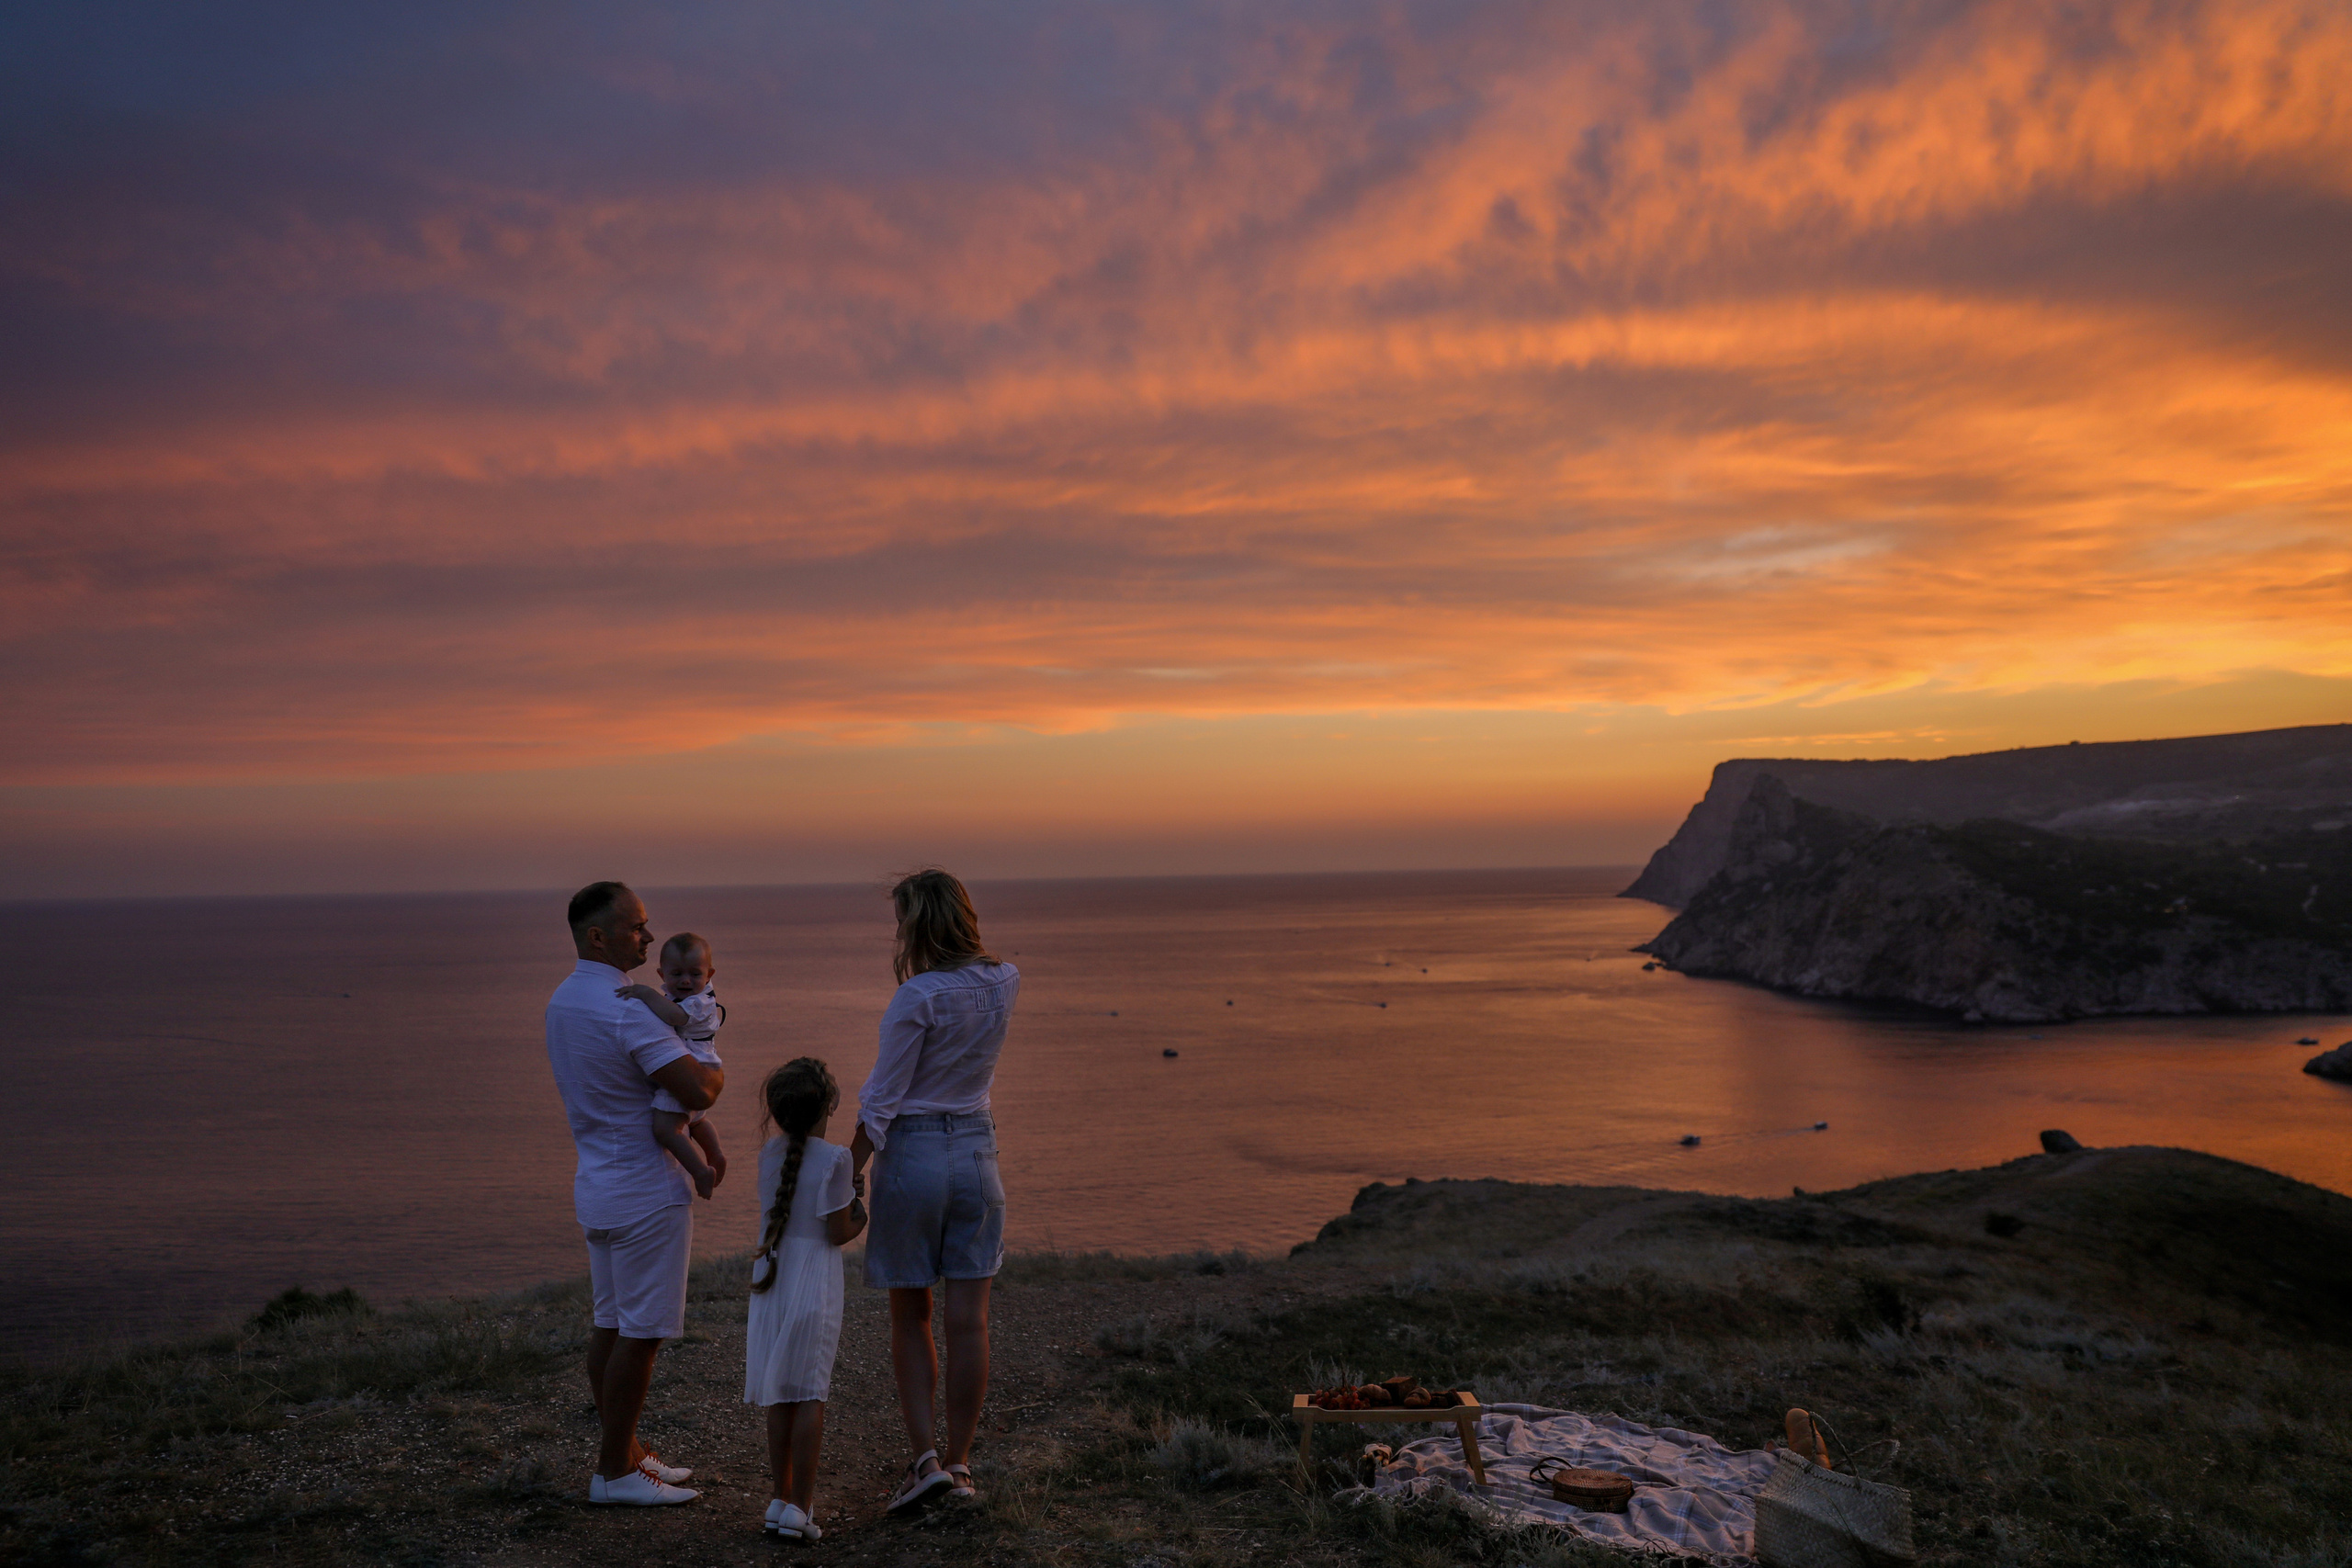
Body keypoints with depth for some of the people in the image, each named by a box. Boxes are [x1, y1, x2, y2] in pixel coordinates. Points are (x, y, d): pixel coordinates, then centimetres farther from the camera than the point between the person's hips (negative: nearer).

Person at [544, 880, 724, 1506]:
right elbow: (697, 1092, -29)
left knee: (612, 1326, 15)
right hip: (645, 1191, -10)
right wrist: (716, 1071, -5)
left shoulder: (561, 1000, 9)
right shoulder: (628, 1010, -22)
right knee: (641, 1332, 0)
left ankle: (625, 1453, 25)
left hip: (597, 1184, 10)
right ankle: (615, 1471, 8)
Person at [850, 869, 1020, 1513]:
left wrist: (848, 1176, -5)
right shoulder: (1004, 983, 0)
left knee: (909, 1318, 10)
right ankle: (958, 1465, 15)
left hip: (912, 1153, -5)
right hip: (976, 1151, 5)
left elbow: (882, 1098, -13)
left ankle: (925, 1458, 5)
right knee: (968, 1320, 7)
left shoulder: (918, 997, -17)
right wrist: (916, 970, 9)